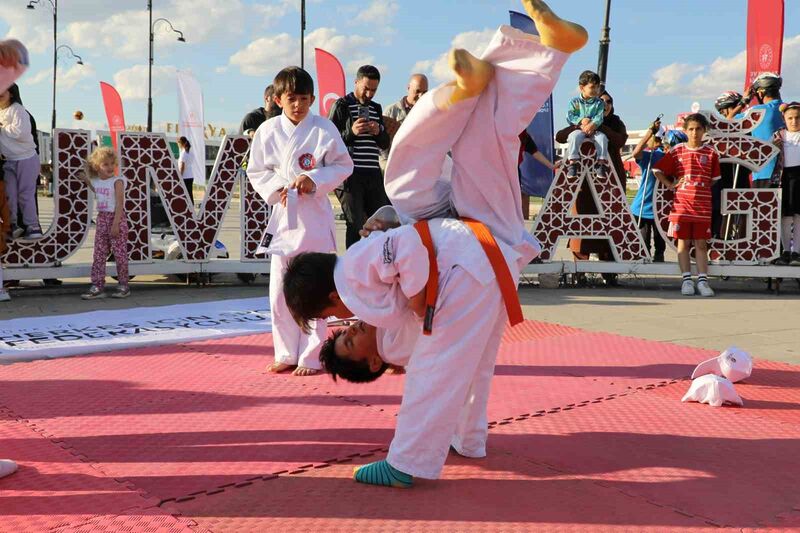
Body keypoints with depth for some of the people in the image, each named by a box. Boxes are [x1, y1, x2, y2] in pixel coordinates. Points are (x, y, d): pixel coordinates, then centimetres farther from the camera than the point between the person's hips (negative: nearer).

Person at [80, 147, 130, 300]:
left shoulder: (117, 181, -12)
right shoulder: (96, 182, 7)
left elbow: (119, 204, -16)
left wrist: (115, 224, -21)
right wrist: (87, 181, 23)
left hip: (116, 219, -6)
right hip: (101, 219, 6)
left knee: (120, 253, 0)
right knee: (99, 254, 4)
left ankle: (123, 285, 10)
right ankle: (97, 287, 8)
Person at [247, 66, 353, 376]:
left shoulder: (324, 129, -4)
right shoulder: (268, 131, 3)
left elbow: (343, 166, 0)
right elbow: (256, 171, 10)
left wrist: (314, 181, -15)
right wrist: (276, 189, -7)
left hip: (314, 217, -3)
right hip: (283, 215, 3)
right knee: (280, 291, 7)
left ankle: (311, 357, 11)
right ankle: (287, 354, 21)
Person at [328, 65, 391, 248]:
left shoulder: (376, 108, 19)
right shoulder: (342, 105, 1)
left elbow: (385, 144, 21)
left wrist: (379, 131, -1)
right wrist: (351, 132, -20)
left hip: (373, 174, 6)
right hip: (350, 175, -6)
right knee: (356, 225, -5)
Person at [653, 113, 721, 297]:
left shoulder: (711, 153, 5)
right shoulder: (677, 151, 3)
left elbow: (715, 179, 12)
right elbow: (658, 170, 8)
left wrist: (704, 190, 1)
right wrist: (671, 185, -1)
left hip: (703, 206, 0)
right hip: (682, 204, 0)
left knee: (701, 244, 3)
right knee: (683, 242, 2)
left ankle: (702, 280, 3)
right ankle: (687, 280, 6)